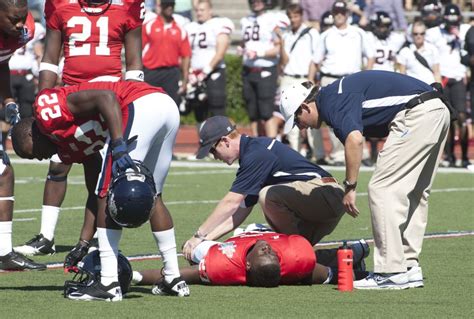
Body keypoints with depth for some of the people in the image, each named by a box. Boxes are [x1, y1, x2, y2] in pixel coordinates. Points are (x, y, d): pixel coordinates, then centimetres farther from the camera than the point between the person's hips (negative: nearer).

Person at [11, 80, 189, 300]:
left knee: (109, 196, -3)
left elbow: (105, 97, -13)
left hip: (142, 107, -10)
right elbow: (96, 192, 29)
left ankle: (109, 284, -5)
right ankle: (174, 279, 27)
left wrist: (118, 146, -21)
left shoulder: (47, 112, 0)